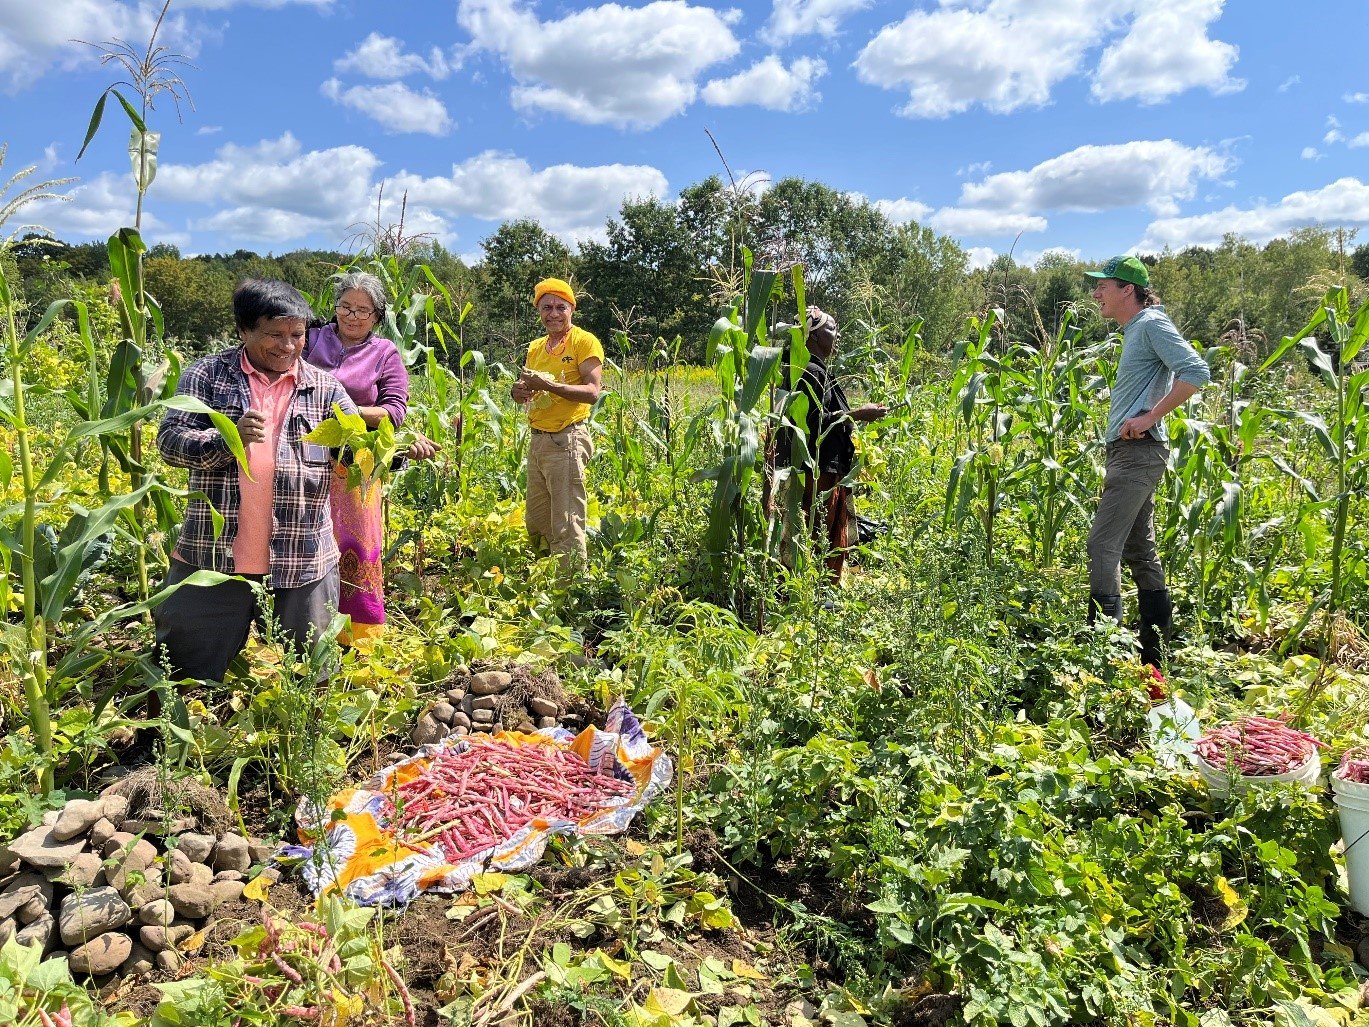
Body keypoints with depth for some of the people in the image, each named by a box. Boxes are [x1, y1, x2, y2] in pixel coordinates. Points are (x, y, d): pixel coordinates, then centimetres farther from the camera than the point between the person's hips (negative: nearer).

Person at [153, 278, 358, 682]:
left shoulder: (325, 389, 6)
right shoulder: (206, 376, 2)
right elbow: (169, 440, -5)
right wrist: (228, 438, -25)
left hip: (302, 563, 1)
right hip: (212, 557, 0)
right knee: (188, 677, 13)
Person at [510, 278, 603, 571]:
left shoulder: (584, 341, -4)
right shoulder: (536, 347, 17)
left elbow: (593, 392, -15)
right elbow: (521, 391, 20)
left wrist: (549, 385, -24)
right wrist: (521, 389, -4)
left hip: (566, 440, -8)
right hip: (537, 440, 8)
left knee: (566, 528, -7)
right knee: (535, 523, 15)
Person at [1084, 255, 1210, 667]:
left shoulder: (1152, 323, -9)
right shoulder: (1135, 329, 20)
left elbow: (1197, 373, -21)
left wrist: (1150, 418, -20)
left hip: (1138, 451, -10)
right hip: (1129, 452, 10)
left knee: (1103, 545, -14)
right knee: (1139, 551, 11)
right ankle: (1154, 656, 18)